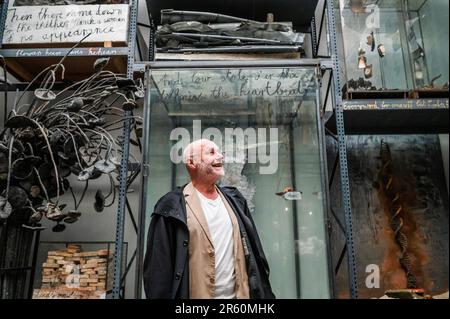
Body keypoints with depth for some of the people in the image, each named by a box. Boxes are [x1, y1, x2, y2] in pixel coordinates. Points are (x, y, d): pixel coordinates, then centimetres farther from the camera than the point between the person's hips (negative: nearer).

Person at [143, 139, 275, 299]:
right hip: (197, 294, -5)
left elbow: (254, 252, 9)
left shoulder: (234, 200, 7)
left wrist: (264, 293, 7)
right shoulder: (172, 206, -9)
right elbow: (159, 267, -11)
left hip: (239, 294, 5)